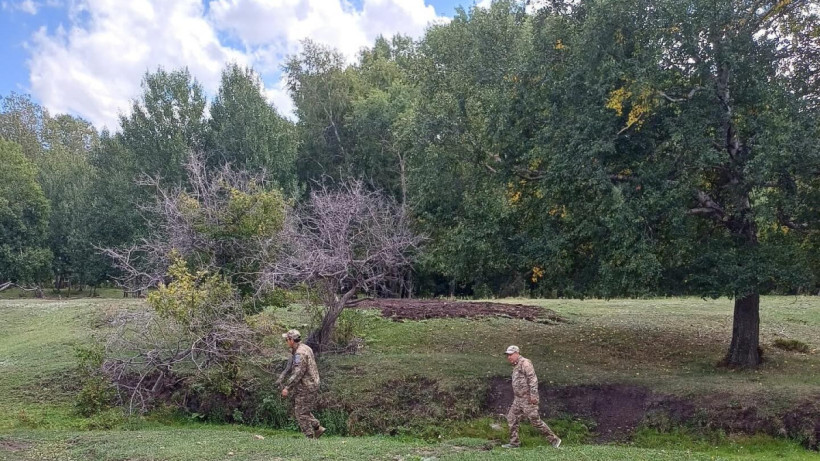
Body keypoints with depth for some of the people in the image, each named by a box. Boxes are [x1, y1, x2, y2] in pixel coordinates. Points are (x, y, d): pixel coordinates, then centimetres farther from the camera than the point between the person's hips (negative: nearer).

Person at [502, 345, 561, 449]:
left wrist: (533, 395, -24)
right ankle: (514, 442, 11)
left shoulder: (525, 363, -13)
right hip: (518, 399, 9)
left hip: (528, 399, -9)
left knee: (535, 421, -6)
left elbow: (533, 379, -20)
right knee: (511, 418, 6)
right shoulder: (516, 366, 17)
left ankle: (554, 439, 4)